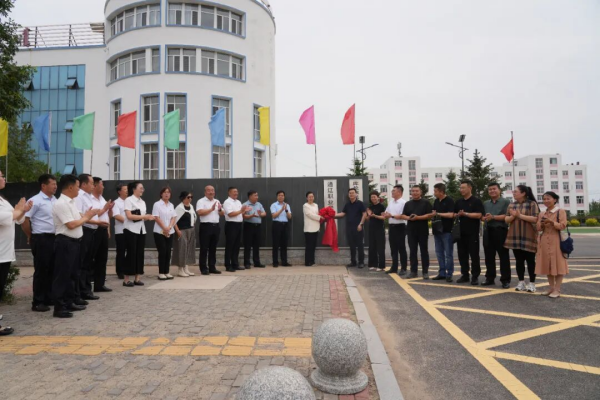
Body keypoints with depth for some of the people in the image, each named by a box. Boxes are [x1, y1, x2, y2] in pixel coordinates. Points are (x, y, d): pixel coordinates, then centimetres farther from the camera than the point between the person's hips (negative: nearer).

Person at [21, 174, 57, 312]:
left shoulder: (54, 200, 11)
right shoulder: (35, 201, -11)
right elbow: (24, 220, -12)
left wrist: (58, 234, 14)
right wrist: (31, 237, -1)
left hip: (54, 238, 7)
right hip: (41, 239, -7)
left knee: (52, 270, 12)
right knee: (41, 271, -1)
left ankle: (49, 298, 23)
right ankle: (37, 302, 9)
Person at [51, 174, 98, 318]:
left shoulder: (73, 202, 13)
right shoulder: (61, 204, -17)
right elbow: (71, 224, -20)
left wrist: (87, 216, 1)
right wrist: (86, 217, -8)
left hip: (75, 242, 10)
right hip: (65, 243, -10)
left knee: (73, 273, 17)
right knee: (62, 275, -2)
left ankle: (70, 302, 29)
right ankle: (59, 307, 7)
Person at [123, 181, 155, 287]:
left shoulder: (143, 202, 14)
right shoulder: (129, 200, -7)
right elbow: (129, 216, -17)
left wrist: (149, 218, -4)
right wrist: (144, 216, -18)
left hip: (141, 230, 7)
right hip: (131, 230, -7)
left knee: (140, 254, 6)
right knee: (131, 254, -5)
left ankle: (137, 279, 12)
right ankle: (126, 280, 4)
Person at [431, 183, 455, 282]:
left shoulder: (449, 201, -9)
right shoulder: (436, 201, 12)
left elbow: (450, 215, -18)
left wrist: (438, 214, -11)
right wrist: (432, 215, -3)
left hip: (447, 231, -7)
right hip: (437, 230, 7)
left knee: (448, 254, 0)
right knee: (439, 253, 10)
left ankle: (449, 274, 6)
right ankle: (442, 273, 17)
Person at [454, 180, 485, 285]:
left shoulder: (476, 201, -4)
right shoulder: (458, 202, 14)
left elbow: (479, 215, -15)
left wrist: (465, 214, -13)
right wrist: (458, 215, -6)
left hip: (472, 233, -5)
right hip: (461, 232, 6)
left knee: (474, 255, -1)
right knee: (462, 255, 8)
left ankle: (475, 276, 6)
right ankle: (464, 275, 16)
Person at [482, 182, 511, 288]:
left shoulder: (506, 202, 2)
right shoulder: (486, 203, 18)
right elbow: (481, 216, 15)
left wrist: (493, 217, -17)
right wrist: (485, 218, -8)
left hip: (501, 231, -5)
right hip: (488, 232, 5)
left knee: (503, 256, -1)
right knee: (489, 257, 9)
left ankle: (505, 280, 5)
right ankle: (490, 278, 17)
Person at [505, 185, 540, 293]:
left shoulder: (532, 204, -5)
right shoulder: (512, 205, 11)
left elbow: (535, 219, -14)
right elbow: (506, 219, 7)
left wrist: (520, 215, -17)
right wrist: (513, 216, -12)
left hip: (528, 237, -5)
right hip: (515, 237, 5)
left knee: (530, 260, 2)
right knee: (519, 260, 8)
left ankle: (532, 283, 11)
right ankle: (521, 283, 16)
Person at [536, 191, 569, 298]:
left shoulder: (561, 211, -4)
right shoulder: (542, 214, 11)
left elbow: (563, 226, -11)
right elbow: (538, 228, 11)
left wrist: (551, 222, -22)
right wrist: (542, 224, -8)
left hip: (556, 241, -5)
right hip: (545, 241, 6)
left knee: (557, 264, -2)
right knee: (547, 265, 10)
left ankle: (557, 290, 3)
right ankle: (551, 287, 20)